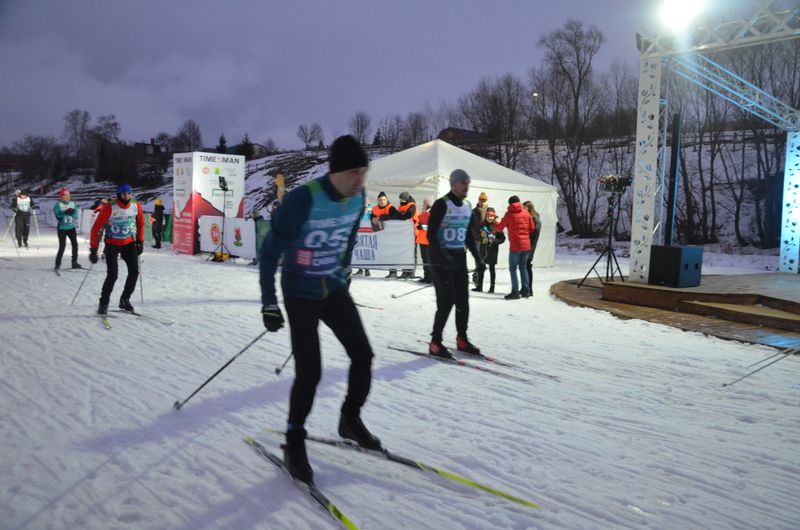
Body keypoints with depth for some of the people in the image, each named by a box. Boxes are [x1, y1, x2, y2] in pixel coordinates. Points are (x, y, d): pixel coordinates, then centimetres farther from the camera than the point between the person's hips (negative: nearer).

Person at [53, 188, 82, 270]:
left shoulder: (73, 204, 6)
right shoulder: (58, 205, -4)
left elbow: (76, 215, -2)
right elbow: (58, 216, -15)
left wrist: (72, 213, -23)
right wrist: (65, 212, -28)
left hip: (72, 227, 4)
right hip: (62, 228, -4)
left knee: (75, 244, 3)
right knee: (62, 246, -6)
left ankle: (74, 262, 15)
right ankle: (58, 263, 8)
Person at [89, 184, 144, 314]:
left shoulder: (136, 206, -6)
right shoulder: (109, 207, -18)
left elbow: (140, 224, 12)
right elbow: (96, 228, -15)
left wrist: (140, 242, 10)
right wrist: (93, 249, -16)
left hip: (129, 243, 4)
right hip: (112, 244, -4)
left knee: (134, 271, -8)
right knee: (112, 275, -12)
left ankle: (125, 300, 10)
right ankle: (103, 303, 6)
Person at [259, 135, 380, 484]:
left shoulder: (357, 197, -7)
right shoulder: (302, 199, -26)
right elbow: (270, 252, -18)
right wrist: (269, 304, -18)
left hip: (335, 289, 6)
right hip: (301, 295, -6)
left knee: (363, 355, 6)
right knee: (309, 372, -9)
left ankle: (350, 420, 29)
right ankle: (294, 445, 12)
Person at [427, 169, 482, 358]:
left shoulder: (467, 206, 10)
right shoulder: (441, 204, -12)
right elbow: (430, 234, -16)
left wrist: (476, 255, 13)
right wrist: (441, 255, -27)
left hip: (459, 257, 7)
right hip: (441, 257, -7)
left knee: (463, 299, 7)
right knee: (447, 300, -11)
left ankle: (462, 339, 20)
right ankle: (435, 342, -1)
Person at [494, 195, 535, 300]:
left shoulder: (509, 214, -5)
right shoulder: (526, 213, 6)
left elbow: (500, 228, 3)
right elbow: (532, 228, 8)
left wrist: (495, 226, 25)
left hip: (515, 245, -5)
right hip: (526, 245, 5)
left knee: (513, 268, 1)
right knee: (523, 267, 15)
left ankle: (515, 292, -5)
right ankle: (526, 290, 13)